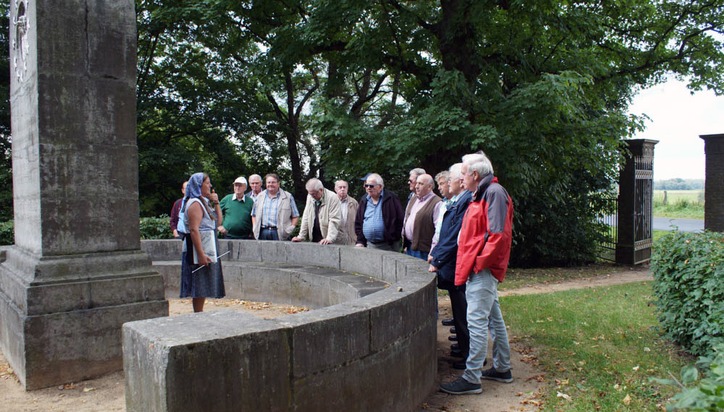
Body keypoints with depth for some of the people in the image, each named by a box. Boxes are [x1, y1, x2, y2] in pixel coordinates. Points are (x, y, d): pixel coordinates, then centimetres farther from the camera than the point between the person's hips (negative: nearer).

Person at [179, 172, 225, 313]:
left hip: (208, 249, 10)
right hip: (200, 250, -10)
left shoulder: (204, 202, 16)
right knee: (199, 286, -6)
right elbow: (194, 230, -22)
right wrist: (201, 254, -27)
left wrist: (216, 203, 8)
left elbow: (218, 222, 19)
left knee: (203, 287, 13)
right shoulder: (195, 203, -14)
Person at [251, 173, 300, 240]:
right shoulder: (260, 197, 15)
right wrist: (255, 228, 7)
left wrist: (290, 228, -6)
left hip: (279, 233, -3)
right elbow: (253, 215, 20)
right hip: (263, 232, 3)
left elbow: (295, 216, 6)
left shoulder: (288, 197, 6)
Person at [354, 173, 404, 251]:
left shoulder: (391, 198, -4)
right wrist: (360, 241, 5)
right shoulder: (364, 200, 11)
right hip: (369, 245, 4)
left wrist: (393, 238, -9)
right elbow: (358, 222, 14)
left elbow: (400, 220, -5)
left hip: (388, 245, -4)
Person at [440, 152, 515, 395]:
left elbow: (498, 234, -22)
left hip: (482, 270, -10)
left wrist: (479, 262, -18)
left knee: (476, 321, -8)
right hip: (478, 269, 10)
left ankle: (472, 379, -2)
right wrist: (469, 263, 14)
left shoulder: (494, 193, -14)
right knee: (494, 319, 17)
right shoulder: (482, 193, 17)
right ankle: (502, 369, 28)